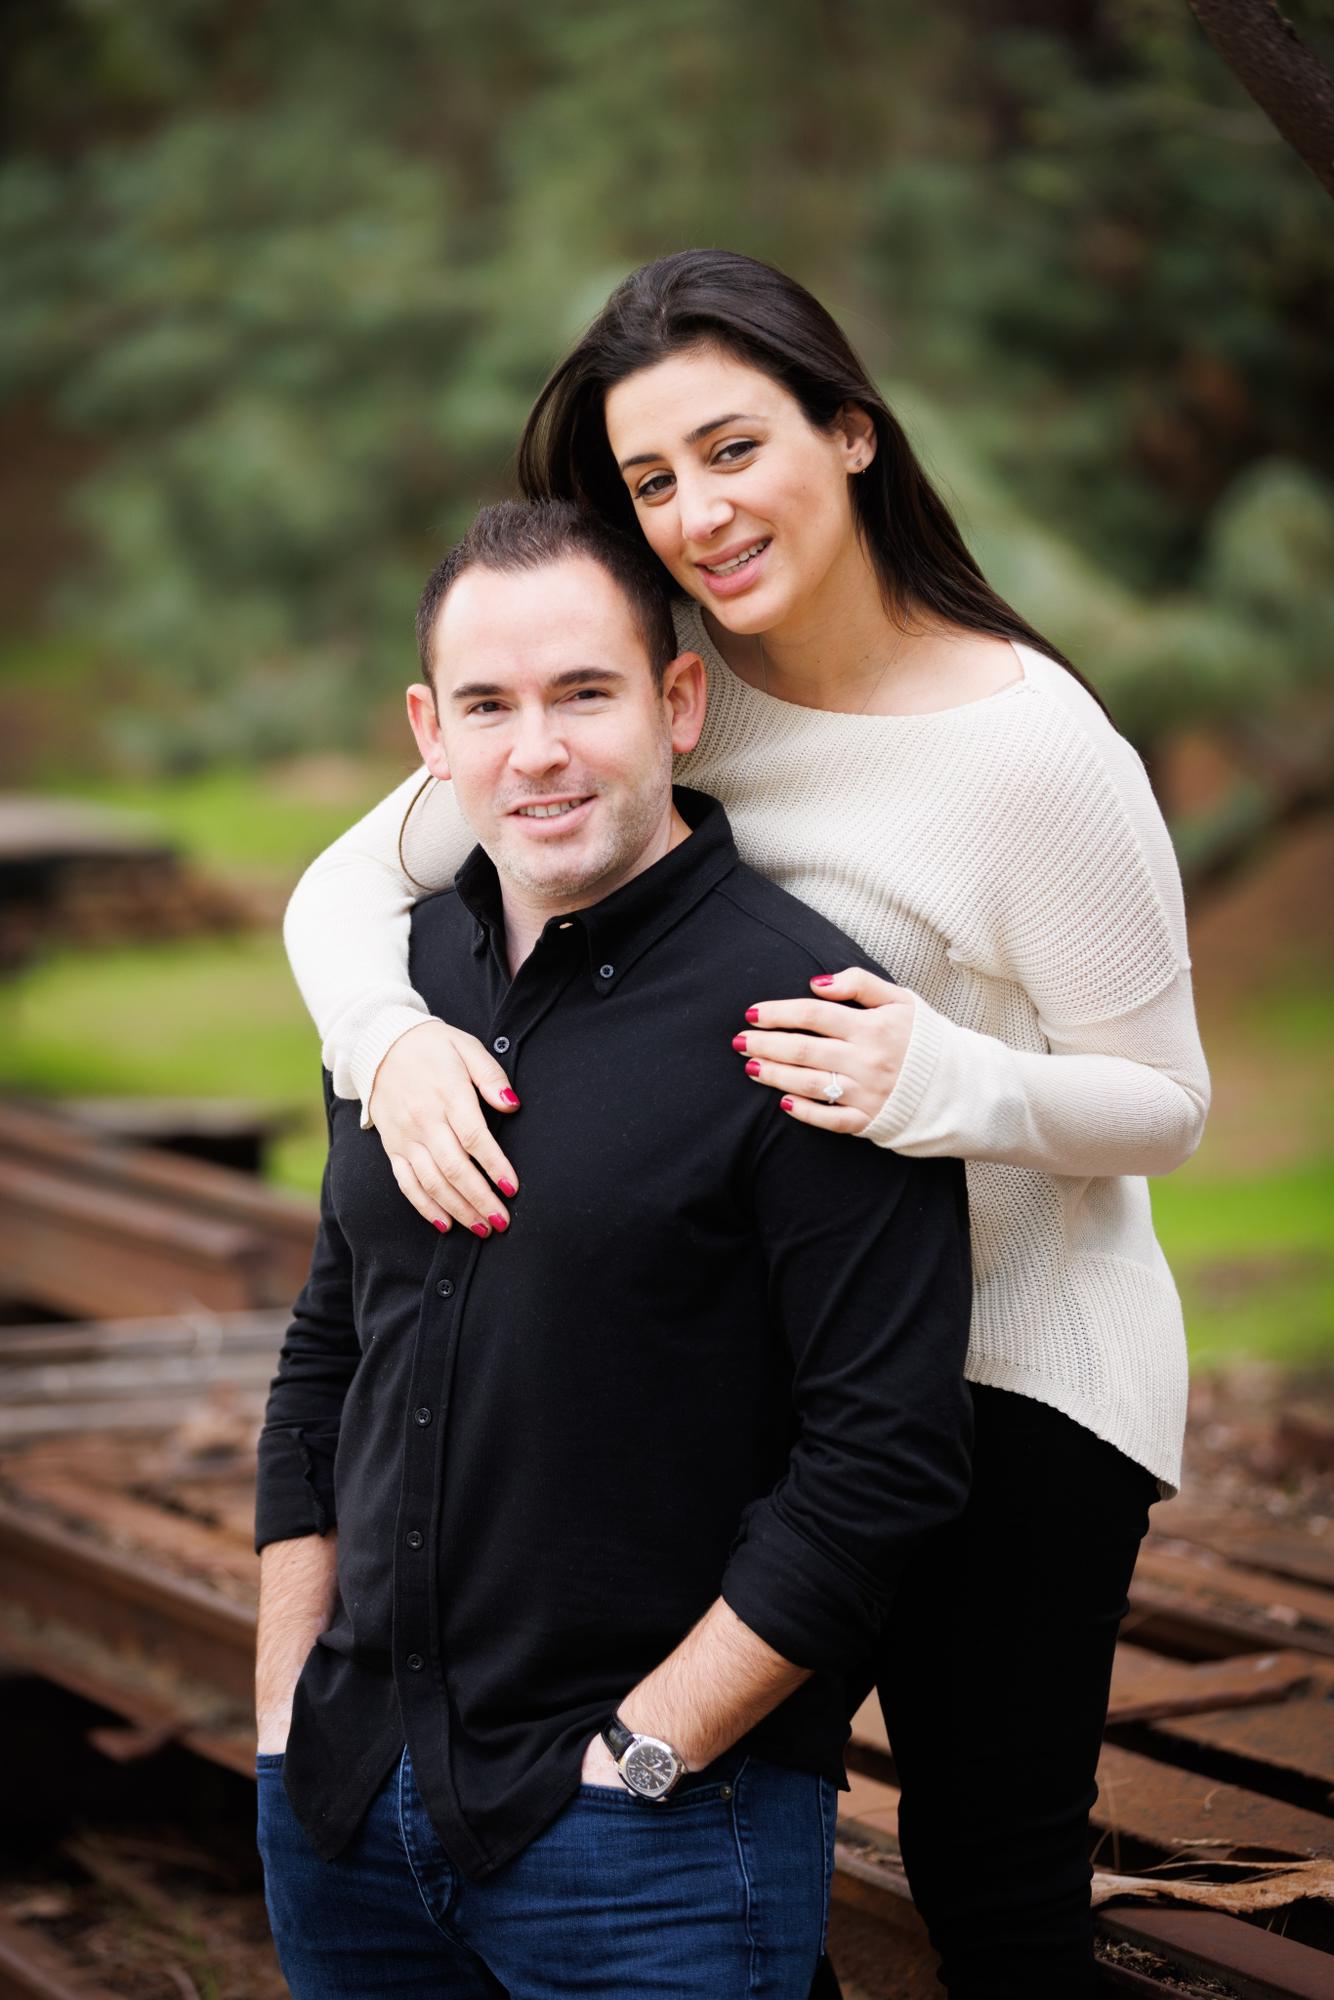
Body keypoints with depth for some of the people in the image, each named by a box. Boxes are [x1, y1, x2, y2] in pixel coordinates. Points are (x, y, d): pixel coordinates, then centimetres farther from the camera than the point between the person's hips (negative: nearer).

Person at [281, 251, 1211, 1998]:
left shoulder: (1037, 750, -20)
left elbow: (1165, 1106, -13)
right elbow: (348, 885, -6)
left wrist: (947, 1082, -33)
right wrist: (393, 1037, -28)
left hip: (1015, 1366, -5)